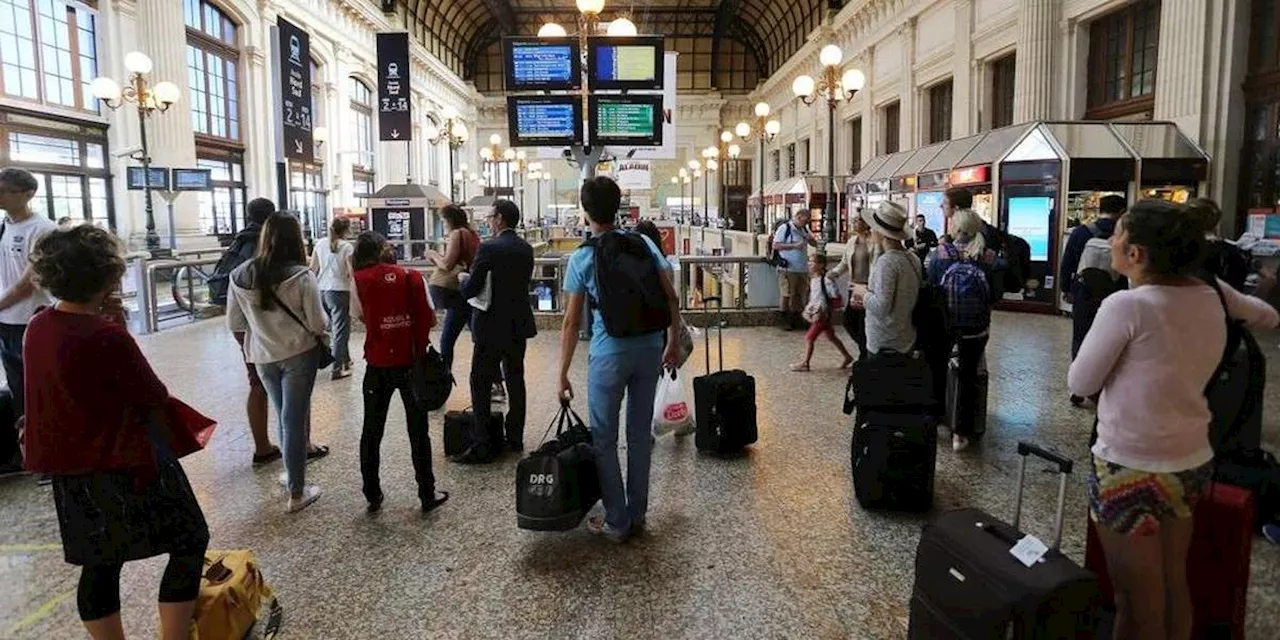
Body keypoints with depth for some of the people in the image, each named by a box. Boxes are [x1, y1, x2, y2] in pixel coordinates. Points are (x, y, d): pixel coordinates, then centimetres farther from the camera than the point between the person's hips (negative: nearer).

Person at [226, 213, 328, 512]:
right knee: (294, 419, 4)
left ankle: (293, 469, 39)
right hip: (299, 354, -4)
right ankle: (297, 492, 13)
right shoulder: (301, 276, -18)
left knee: (284, 415, 22)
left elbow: (234, 324, 2)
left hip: (262, 356, 4)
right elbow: (318, 324, -14)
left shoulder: (240, 275, -5)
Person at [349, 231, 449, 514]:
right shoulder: (411, 277, -5)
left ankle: (373, 496, 21)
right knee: (418, 430, 9)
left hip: (378, 365, 1)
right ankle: (427, 495, 16)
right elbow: (429, 319, -4)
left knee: (372, 432, 14)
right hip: (411, 362, 0)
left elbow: (359, 315, 8)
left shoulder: (359, 280, -3)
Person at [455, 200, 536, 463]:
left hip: (493, 327, -7)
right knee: (515, 380, 15)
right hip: (519, 324, 7)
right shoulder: (526, 249, 6)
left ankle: (481, 446, -1)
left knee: (481, 385, -1)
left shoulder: (489, 248, -16)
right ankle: (515, 438, 22)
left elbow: (471, 288, -15)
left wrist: (463, 284, 5)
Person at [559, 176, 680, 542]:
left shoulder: (582, 259, -5)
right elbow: (671, 299, 2)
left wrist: (563, 375, 2)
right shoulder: (644, 244, 3)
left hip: (610, 354, -4)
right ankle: (637, 515, 27)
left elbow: (572, 323, -4)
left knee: (604, 440, 10)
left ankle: (616, 523, 17)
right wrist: (673, 343, 15)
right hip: (650, 350, 4)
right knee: (640, 435, 14)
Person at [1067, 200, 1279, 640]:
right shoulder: (1212, 295, -1)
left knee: (1137, 603, 7)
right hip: (1193, 462, 7)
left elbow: (1080, 383, -12)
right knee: (1174, 586, 22)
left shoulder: (1127, 306, -22)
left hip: (1131, 468, -6)